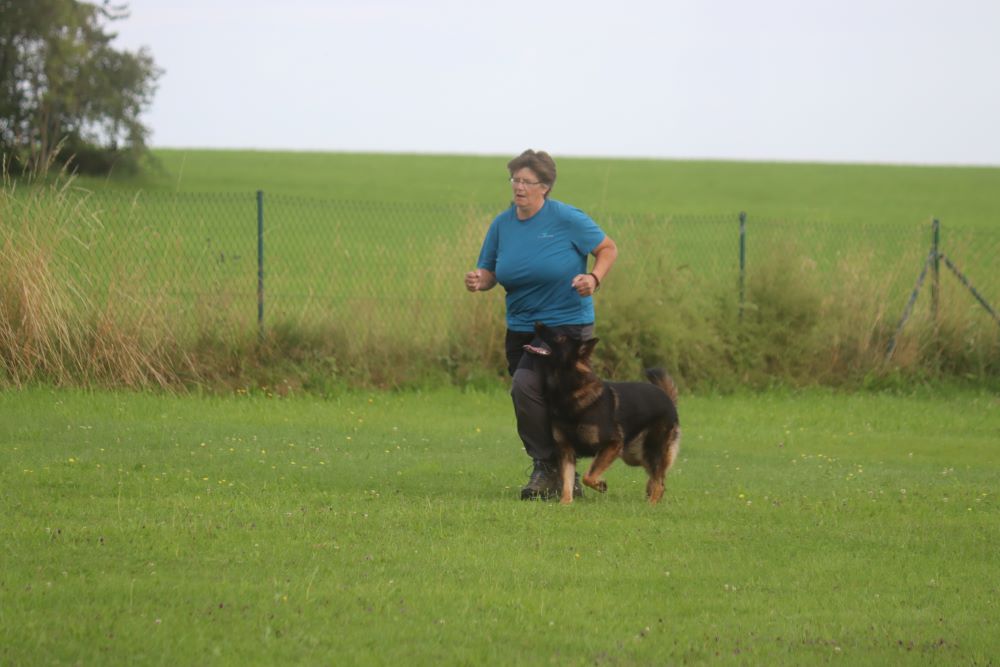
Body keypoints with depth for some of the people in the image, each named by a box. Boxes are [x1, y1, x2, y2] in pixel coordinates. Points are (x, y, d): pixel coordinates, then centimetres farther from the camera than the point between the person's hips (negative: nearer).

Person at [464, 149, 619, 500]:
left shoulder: (566, 219, -12)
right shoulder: (502, 224, 2)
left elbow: (608, 249, -2)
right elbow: (489, 272, 8)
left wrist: (594, 278, -21)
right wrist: (478, 281, -16)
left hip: (567, 323, -6)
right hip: (520, 327, 6)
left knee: (526, 386, -25)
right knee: (544, 404, 12)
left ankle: (546, 465, -12)